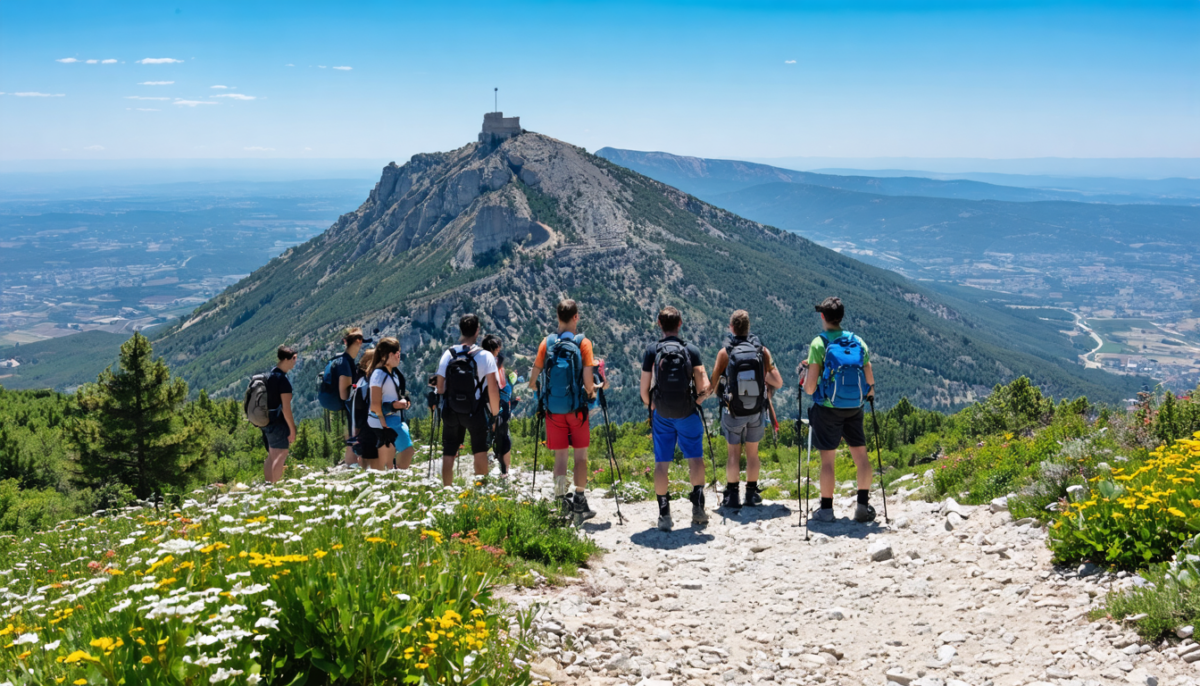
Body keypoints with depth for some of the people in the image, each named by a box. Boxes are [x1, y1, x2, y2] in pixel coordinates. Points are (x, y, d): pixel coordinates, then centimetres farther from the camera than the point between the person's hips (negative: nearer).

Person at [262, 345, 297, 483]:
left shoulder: (271, 375, 11)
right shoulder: (283, 379, -17)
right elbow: (286, 408, -20)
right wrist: (292, 429, -15)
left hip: (268, 421, 9)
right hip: (279, 423, -9)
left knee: (272, 457, 15)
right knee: (280, 457, -6)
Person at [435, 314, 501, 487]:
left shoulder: (448, 354, -1)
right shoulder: (485, 356, -9)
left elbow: (440, 387, 1)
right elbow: (493, 389, -12)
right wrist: (495, 413, -1)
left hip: (450, 412, 3)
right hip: (475, 412, -2)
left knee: (448, 453, 12)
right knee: (480, 451, 11)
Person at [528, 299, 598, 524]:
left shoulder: (547, 343, -1)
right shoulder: (583, 343, -7)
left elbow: (533, 380, 0)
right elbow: (588, 382, -13)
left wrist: (537, 388, 22)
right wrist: (592, 391, 8)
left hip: (553, 410, 2)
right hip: (577, 408, -2)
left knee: (560, 456, 9)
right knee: (580, 454, 10)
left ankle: (562, 499, -2)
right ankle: (579, 502, 13)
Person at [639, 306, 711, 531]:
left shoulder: (652, 351, -3)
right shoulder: (691, 350, -3)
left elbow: (644, 390, -2)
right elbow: (704, 386, -7)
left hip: (661, 414, 0)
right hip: (687, 413, 0)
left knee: (661, 462, 5)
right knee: (695, 457, 14)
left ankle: (664, 514, 5)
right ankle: (697, 506, 7)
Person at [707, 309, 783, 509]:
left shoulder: (725, 352, -9)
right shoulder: (761, 350, -4)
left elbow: (712, 385, -6)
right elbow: (778, 383, -5)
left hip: (733, 412, -2)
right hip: (757, 411, 2)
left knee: (734, 453, 9)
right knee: (753, 452, 14)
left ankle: (732, 496, 12)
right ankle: (752, 495, 20)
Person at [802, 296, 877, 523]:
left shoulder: (819, 343, -9)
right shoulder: (858, 342, 3)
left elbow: (810, 387, -13)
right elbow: (870, 381, 4)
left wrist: (805, 372, 7)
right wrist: (868, 394, 25)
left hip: (828, 408, -4)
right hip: (854, 408, 4)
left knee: (827, 458, 2)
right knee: (860, 454, 11)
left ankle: (826, 509, 8)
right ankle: (862, 505, 12)